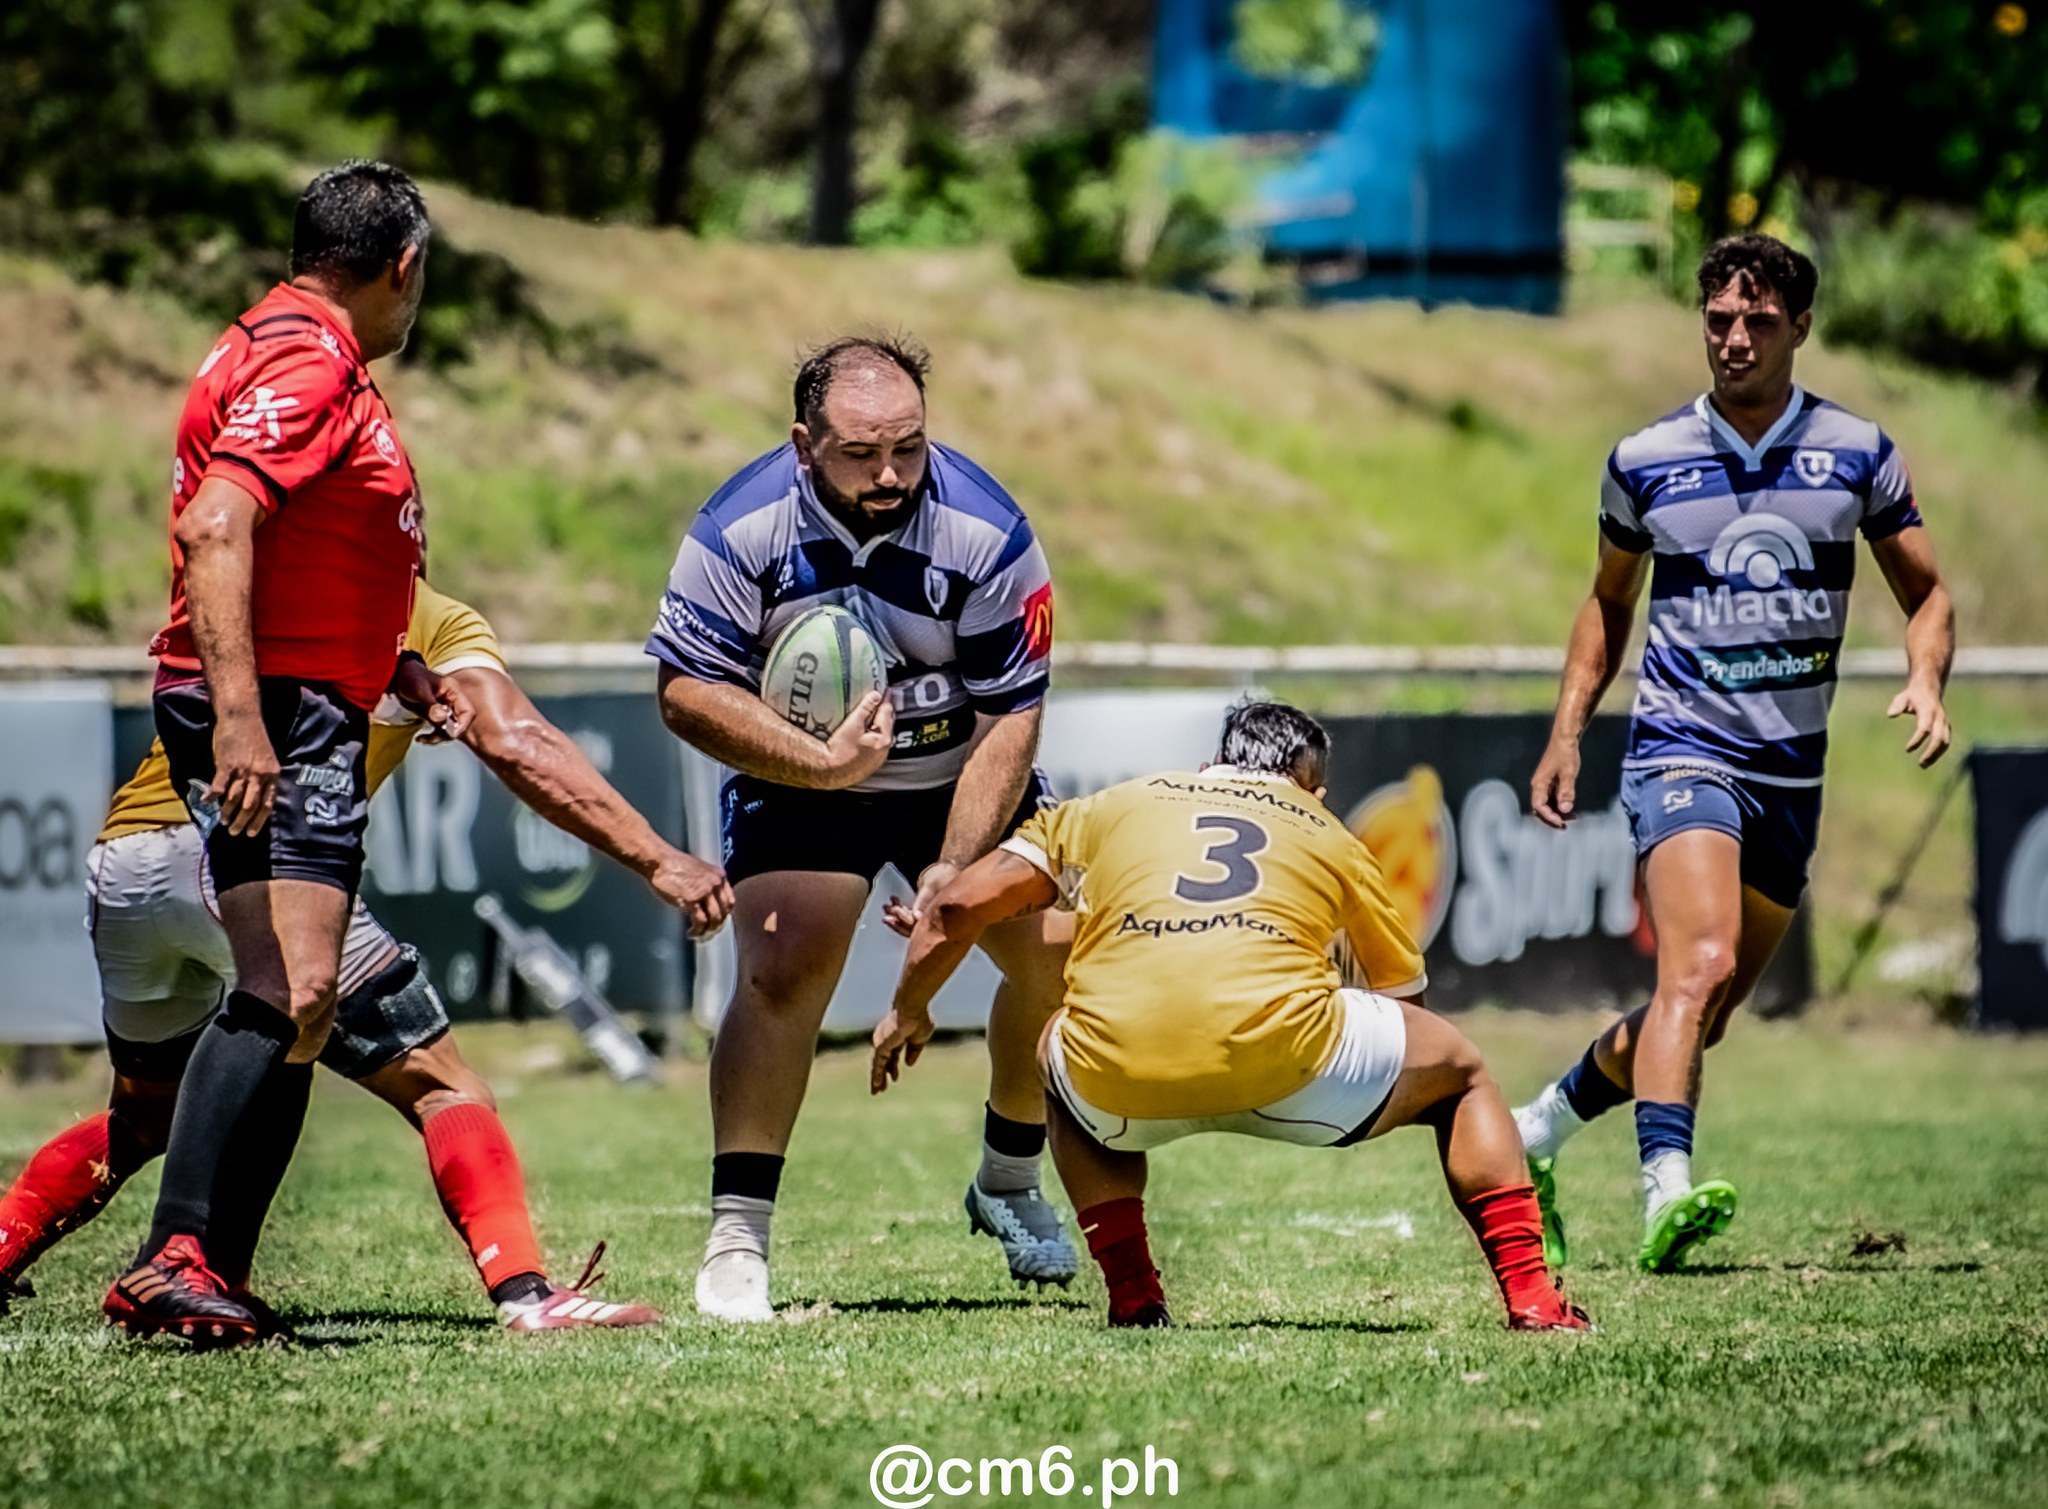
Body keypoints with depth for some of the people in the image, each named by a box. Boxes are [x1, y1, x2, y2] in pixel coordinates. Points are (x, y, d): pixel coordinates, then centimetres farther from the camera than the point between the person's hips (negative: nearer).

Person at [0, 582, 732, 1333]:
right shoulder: (434, 620, 13)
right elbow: (516, 747, 1)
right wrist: (658, 861, -2)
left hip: (120, 866, 5)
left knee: (146, 1118, 29)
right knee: (441, 1087, 1)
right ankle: (523, 1290, -16)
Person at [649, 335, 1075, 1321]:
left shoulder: (985, 532, -22)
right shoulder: (744, 528, -22)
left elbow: (1010, 718, -17)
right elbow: (685, 691, -19)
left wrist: (954, 867, -25)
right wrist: (821, 762, -31)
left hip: (961, 778, 2)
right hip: (801, 781, -2)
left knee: (1058, 956, -6)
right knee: (783, 971, -21)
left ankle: (1009, 1183, 19)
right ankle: (737, 1237, -16)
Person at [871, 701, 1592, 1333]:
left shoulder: (1103, 809, 29)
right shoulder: (1332, 839, 28)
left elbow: (958, 907, 26)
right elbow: (1405, 992, 37)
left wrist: (908, 1013, 43)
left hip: (1123, 1082, 1)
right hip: (1285, 1054, -1)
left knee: (1060, 1064, 39)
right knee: (1460, 1071, 27)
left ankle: (1132, 1298, 24)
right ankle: (1527, 1294, 12)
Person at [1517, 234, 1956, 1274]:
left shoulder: (1857, 454, 3)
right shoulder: (1644, 462, 1)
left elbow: (1927, 593, 9)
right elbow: (1610, 601, 16)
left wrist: (1925, 680, -12)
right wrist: (1567, 731, 8)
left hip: (1792, 772, 3)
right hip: (1683, 749, -3)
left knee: (1706, 1013, 10)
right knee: (1700, 964, -27)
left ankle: (1537, 1130, 31)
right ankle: (1666, 1192, -37)